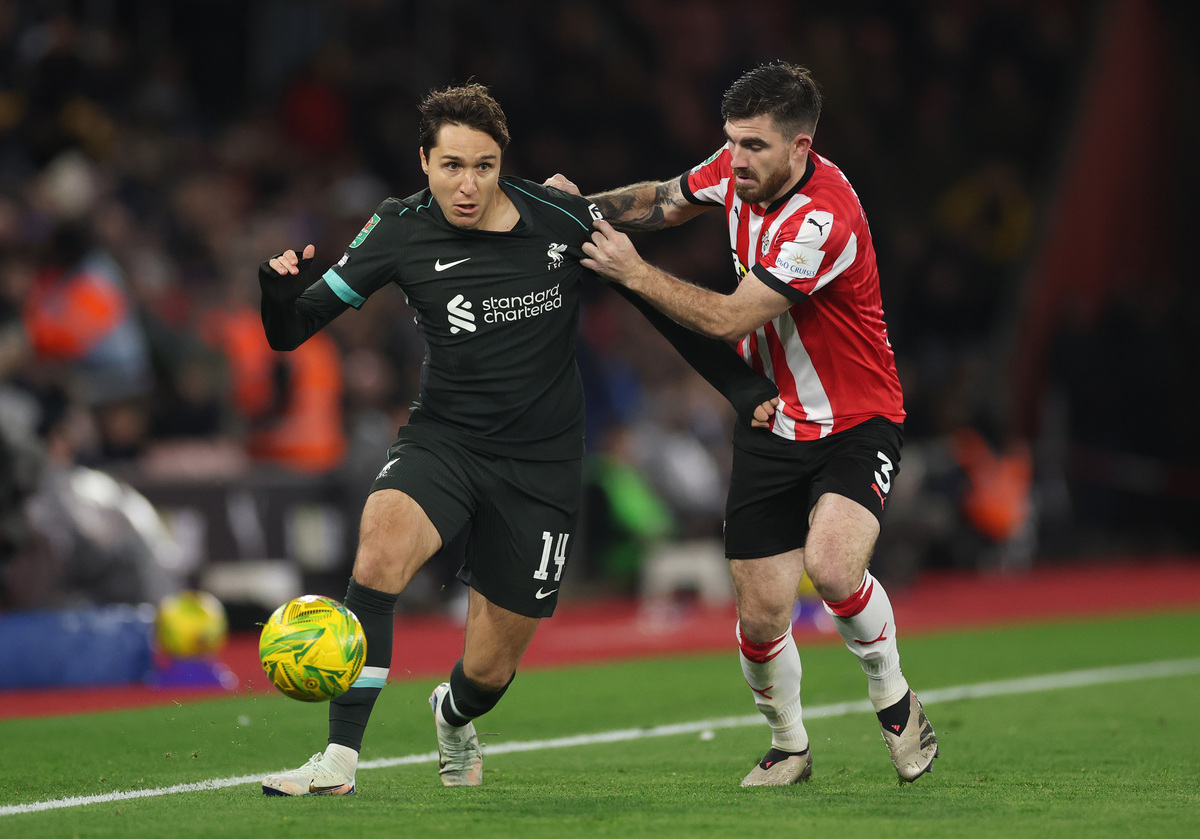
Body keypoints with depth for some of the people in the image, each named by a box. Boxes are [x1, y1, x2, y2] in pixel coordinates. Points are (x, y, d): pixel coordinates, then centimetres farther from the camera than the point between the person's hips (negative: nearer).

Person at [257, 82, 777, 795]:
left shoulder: (564, 221, -10)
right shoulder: (401, 230, -9)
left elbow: (655, 301, 5)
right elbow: (291, 333, -6)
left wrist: (744, 387, 6)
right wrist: (281, 292, -29)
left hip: (542, 462, 0)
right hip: (444, 437, 0)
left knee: (490, 669, 4)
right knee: (384, 541, -34)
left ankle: (454, 718, 45)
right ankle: (339, 762, -30)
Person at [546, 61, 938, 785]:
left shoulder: (824, 219, -29)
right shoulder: (738, 171, -5)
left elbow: (730, 318, -28)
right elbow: (666, 201, 16)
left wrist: (633, 271, -22)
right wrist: (588, 205, -2)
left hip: (856, 425, -6)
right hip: (771, 427, 6)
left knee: (833, 566, -31)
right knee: (762, 618, 0)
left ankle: (893, 698, -2)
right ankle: (789, 746, 29)